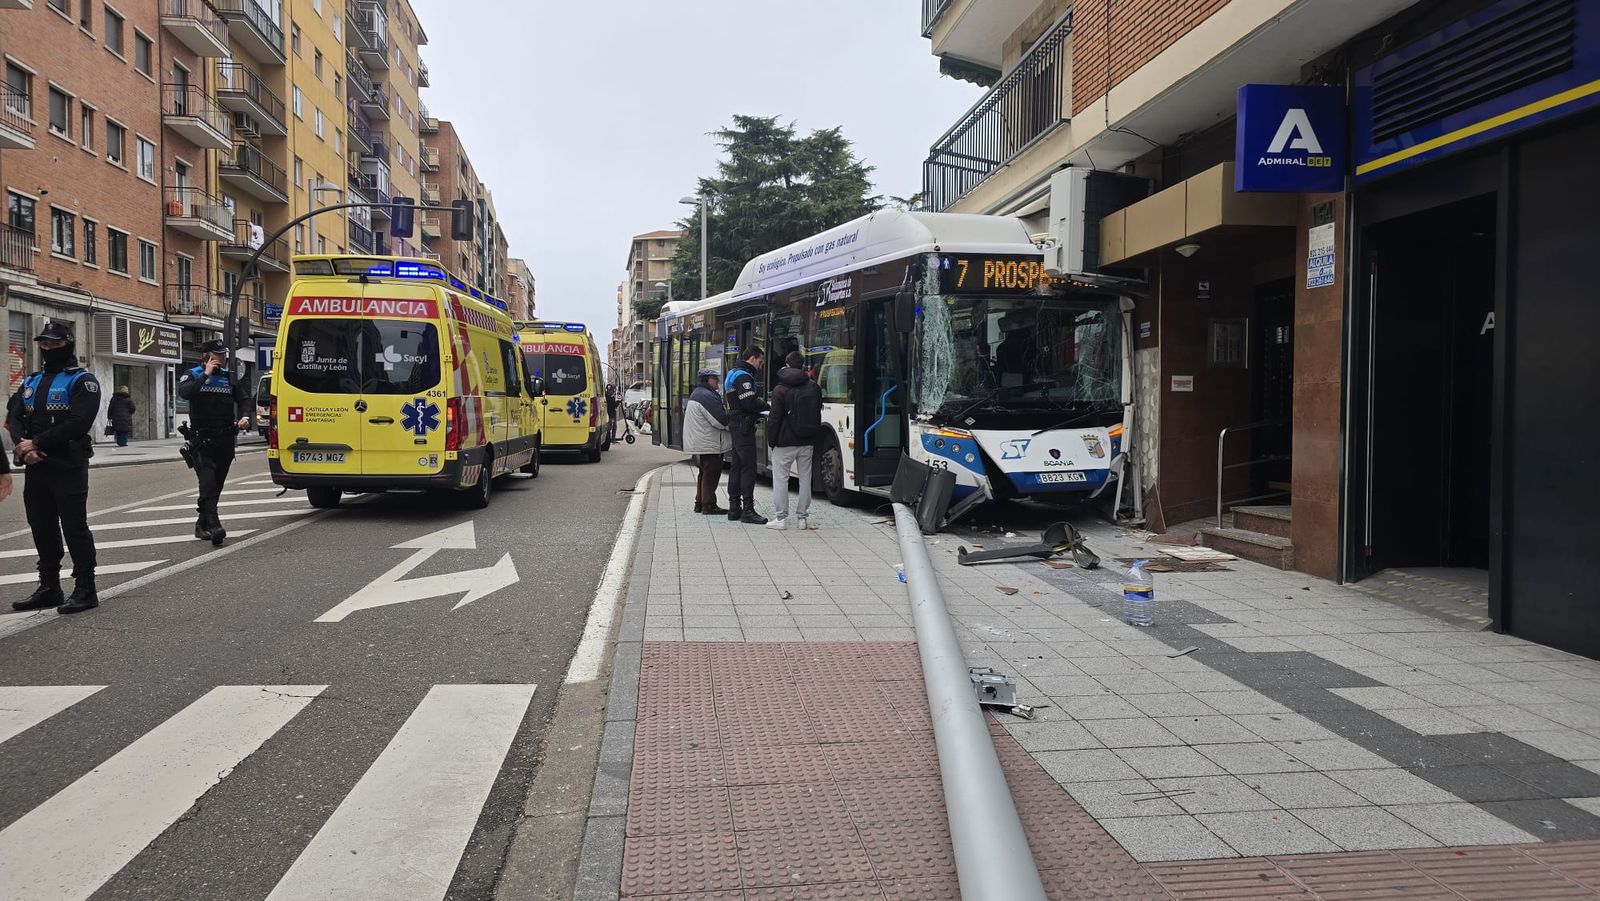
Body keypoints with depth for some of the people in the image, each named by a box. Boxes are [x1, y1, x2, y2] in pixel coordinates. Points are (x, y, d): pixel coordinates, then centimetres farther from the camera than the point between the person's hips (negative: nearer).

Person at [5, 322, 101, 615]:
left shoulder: (81, 381, -4)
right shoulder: (30, 383, 18)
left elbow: (79, 423, -17)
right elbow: (13, 418, 7)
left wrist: (36, 443, -17)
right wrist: (21, 444, -13)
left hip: (68, 468, -7)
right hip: (36, 468, 7)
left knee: (74, 527, -5)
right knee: (42, 528, 12)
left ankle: (85, 590, 0)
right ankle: (49, 587, 23)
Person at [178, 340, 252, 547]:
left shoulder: (229, 378, 13)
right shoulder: (193, 375, 1)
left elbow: (245, 400, 11)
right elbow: (184, 392, -18)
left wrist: (245, 416, -9)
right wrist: (206, 375, -16)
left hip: (225, 439, 5)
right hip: (201, 439, -4)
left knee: (217, 484, 10)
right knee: (208, 482, -17)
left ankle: (202, 525, 23)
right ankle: (214, 526, -27)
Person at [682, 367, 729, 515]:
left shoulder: (696, 394, 17)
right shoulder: (707, 396, -18)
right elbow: (720, 420, -22)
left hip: (698, 442, 11)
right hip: (709, 444, -11)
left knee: (705, 473, 18)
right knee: (711, 473, -5)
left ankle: (700, 503, 22)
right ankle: (709, 505, -2)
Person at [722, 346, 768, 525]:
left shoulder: (733, 374, 20)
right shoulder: (743, 376, -14)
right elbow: (749, 403, -23)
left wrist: (759, 404, 9)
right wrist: (766, 406, -6)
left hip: (735, 425, 11)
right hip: (744, 426, -11)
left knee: (737, 466, 13)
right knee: (748, 467, -11)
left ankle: (734, 507, 18)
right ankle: (747, 510, -12)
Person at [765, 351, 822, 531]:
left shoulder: (780, 390, -10)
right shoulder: (814, 388, 5)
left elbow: (774, 418, -11)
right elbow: (818, 415, 11)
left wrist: (770, 440, -1)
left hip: (785, 442, -5)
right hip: (807, 442, 5)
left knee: (780, 478, 3)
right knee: (805, 478, 10)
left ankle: (781, 518, 3)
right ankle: (802, 518, 13)